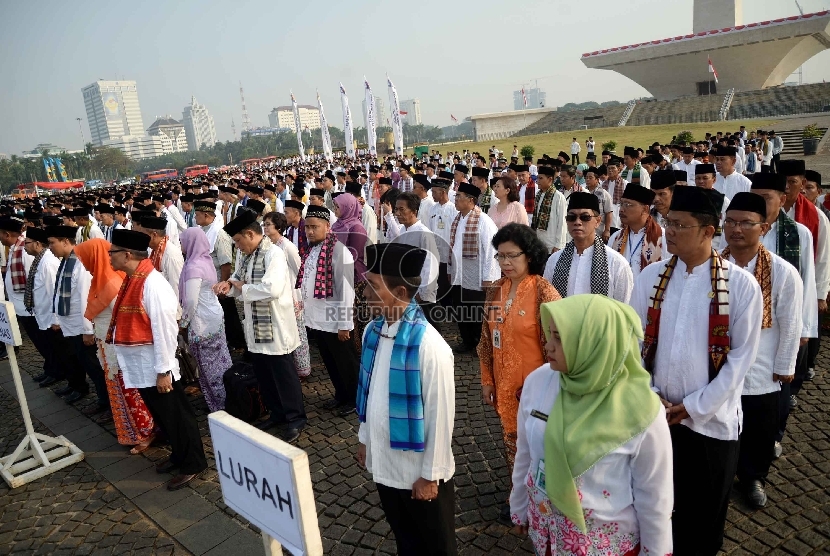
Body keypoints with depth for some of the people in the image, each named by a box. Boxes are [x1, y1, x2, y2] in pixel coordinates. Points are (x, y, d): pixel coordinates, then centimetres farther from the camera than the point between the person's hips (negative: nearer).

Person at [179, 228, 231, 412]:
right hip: (214, 315, 9)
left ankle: (221, 404, 15)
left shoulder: (193, 267, -20)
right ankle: (228, 399, 25)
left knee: (210, 365, 4)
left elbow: (191, 301, -22)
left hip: (203, 321, -9)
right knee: (219, 361, 15)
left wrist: (183, 322, -7)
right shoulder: (205, 260, 7)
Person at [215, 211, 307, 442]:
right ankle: (277, 413, 34)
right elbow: (239, 278, 20)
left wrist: (242, 287, -16)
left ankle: (296, 418, 19)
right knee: (263, 374, 17)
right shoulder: (248, 256, 9)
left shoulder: (273, 253, -18)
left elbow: (272, 289, -29)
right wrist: (229, 284, -4)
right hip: (255, 327, 9)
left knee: (283, 374, 4)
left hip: (275, 327, -9)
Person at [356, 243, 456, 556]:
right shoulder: (373, 331, -5)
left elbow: (440, 415, -20)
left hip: (419, 471, -5)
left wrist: (430, 475, -13)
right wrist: (364, 439, 12)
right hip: (383, 462, 6)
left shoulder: (428, 344, -25)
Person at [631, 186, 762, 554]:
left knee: (704, 514, 16)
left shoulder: (741, 284, -9)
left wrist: (694, 406, -11)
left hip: (711, 420, -2)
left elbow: (742, 356, -9)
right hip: (654, 415, 3)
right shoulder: (650, 277, -2)